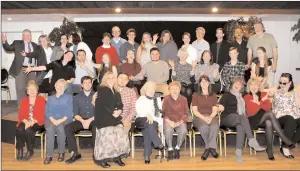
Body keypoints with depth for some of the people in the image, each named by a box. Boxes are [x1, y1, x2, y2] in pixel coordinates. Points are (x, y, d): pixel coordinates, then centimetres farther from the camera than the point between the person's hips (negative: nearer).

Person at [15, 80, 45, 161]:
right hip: (25, 122, 3)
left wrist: (32, 122, -20)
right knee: (19, 130, -29)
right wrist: (26, 122, -15)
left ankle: (30, 151, -12)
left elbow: (41, 115, -4)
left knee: (29, 130, -32)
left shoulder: (41, 100, 4)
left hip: (37, 123, -3)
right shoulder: (24, 100, 15)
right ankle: (20, 150, -13)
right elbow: (21, 114, 6)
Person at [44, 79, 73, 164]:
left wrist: (61, 120, -13)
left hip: (64, 120, -2)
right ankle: (49, 155, -27)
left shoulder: (69, 97, 16)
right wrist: (53, 120, -10)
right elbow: (47, 112, 10)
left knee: (60, 128, -35)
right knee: (50, 129, -32)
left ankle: (61, 152, -18)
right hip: (51, 120, 2)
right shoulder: (50, 98, 23)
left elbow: (69, 112, 3)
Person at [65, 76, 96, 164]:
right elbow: (75, 114, 4)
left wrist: (89, 120, -16)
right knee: (67, 128, -24)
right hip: (81, 120, 3)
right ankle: (75, 153, -19)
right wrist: (82, 121, -17)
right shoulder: (77, 97, 11)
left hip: (94, 120, -3)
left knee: (96, 128, -37)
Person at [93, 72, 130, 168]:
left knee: (120, 135, -2)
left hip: (115, 118, 7)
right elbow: (104, 104, -12)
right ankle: (101, 159, -2)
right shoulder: (102, 89, -1)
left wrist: (119, 111, -8)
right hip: (104, 118, -7)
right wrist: (113, 112, -13)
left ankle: (117, 157, 8)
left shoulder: (116, 91, 20)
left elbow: (120, 104, 12)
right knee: (106, 137, -12)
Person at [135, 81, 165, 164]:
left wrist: (160, 124, -2)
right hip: (142, 121, -1)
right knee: (149, 124, -35)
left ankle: (147, 156, -32)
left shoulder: (157, 100, 24)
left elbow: (160, 113, 12)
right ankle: (160, 146, -34)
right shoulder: (140, 100, 16)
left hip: (154, 122, 2)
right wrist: (147, 115, -22)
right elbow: (139, 111, -4)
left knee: (147, 131, -31)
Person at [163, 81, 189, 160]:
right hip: (169, 120, -1)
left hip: (180, 121, 1)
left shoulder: (183, 99, 6)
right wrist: (169, 121, -14)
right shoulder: (166, 99, 2)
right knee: (168, 130, -34)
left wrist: (180, 121, -10)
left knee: (183, 130, -31)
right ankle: (170, 149, -11)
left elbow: (186, 113, 6)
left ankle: (177, 148, -6)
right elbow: (162, 112, 0)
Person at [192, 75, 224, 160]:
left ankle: (208, 148, -30)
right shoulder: (196, 95, 13)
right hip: (199, 117, -1)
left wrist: (210, 117, -14)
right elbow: (194, 110, 2)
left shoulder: (213, 95, 19)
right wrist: (204, 118, -15)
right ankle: (212, 147, -22)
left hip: (211, 116, 1)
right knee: (204, 126, -37)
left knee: (215, 126, -36)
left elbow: (215, 110, 8)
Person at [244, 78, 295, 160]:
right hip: (253, 121, -3)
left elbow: (268, 108, 0)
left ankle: (269, 149, -30)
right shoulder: (246, 97, 6)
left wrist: (258, 103, -11)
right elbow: (251, 112, -8)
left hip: (265, 119, 3)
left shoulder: (264, 94, 15)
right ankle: (285, 140, -33)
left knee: (269, 123, -36)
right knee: (270, 114, -32)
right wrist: (262, 101, -8)